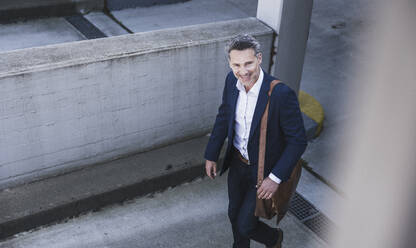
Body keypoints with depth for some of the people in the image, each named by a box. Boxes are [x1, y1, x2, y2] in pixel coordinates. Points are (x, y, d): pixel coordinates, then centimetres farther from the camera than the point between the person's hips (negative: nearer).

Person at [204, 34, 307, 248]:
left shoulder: (282, 94, -30)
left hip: (263, 171, -5)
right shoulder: (232, 80, -12)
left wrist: (276, 177, -24)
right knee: (234, 214, 24)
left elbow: (298, 141, -21)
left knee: (245, 225, 6)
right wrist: (211, 155, 9)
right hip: (237, 163, 6)